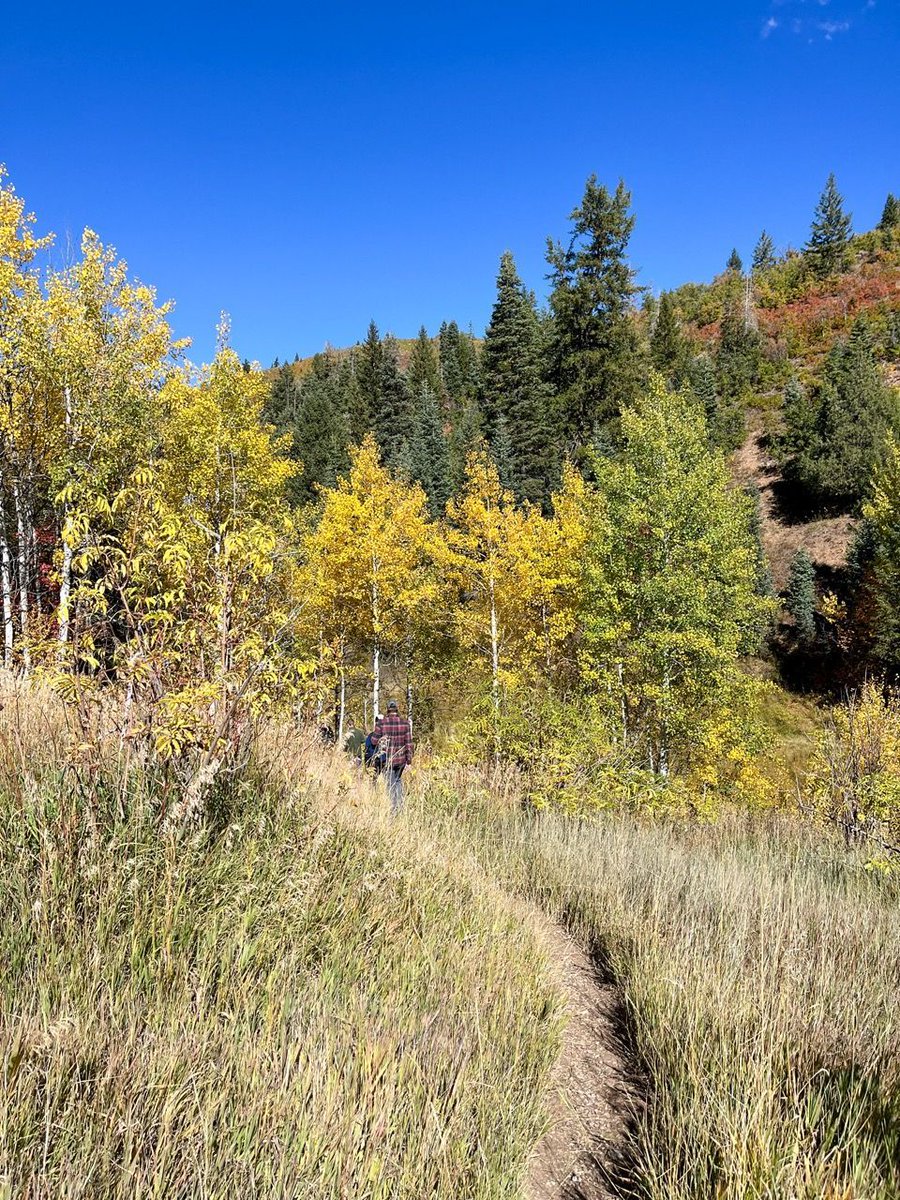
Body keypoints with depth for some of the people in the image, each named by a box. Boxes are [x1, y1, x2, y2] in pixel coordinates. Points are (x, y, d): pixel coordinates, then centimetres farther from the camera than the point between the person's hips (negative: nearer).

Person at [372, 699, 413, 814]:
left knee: (391, 785, 7)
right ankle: (400, 805, 16)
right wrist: (409, 760, 3)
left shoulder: (382, 723, -9)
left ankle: (393, 810, 9)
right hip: (401, 759, 2)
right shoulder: (405, 723, -5)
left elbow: (375, 741, -3)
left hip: (387, 760, -2)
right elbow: (409, 743, -3)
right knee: (398, 780, 24)